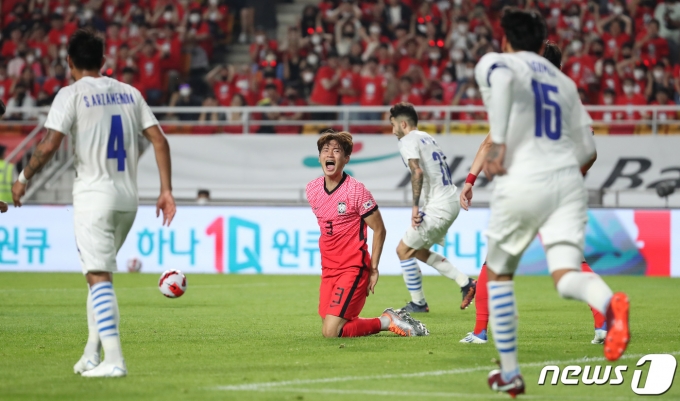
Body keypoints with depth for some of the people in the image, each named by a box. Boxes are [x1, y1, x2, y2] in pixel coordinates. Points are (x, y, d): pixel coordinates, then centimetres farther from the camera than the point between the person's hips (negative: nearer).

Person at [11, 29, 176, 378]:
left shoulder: (71, 94, -5)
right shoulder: (129, 93, 11)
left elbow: (49, 145, -14)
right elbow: (159, 141, 5)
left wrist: (23, 178, 0)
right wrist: (166, 189, 6)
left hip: (93, 196, -6)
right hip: (127, 197, 6)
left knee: (99, 277, -8)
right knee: (100, 273, 19)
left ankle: (113, 360, -17)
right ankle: (91, 354, 19)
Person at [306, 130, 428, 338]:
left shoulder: (356, 190, -14)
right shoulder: (312, 189, 4)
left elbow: (379, 229, -7)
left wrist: (373, 268, -8)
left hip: (353, 269, -7)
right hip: (328, 269, 7)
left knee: (331, 332, -16)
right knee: (328, 329, 4)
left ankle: (387, 321, 4)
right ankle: (388, 320, 20)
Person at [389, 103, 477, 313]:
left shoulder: (407, 141, -10)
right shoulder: (427, 137, 18)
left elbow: (417, 172, -26)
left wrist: (415, 206, -26)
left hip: (438, 207, -10)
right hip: (451, 202, 10)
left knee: (403, 250, 2)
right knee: (419, 250, 21)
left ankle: (418, 303, 8)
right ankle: (465, 283, 15)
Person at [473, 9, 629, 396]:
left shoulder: (495, 62, 7)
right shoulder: (564, 81, 22)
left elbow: (502, 78, -20)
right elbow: (588, 150, 20)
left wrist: (498, 144, -23)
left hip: (522, 184, -3)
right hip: (569, 180, 3)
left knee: (499, 274, 17)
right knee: (566, 275, -10)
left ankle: (510, 374, 20)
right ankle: (610, 302, -45)